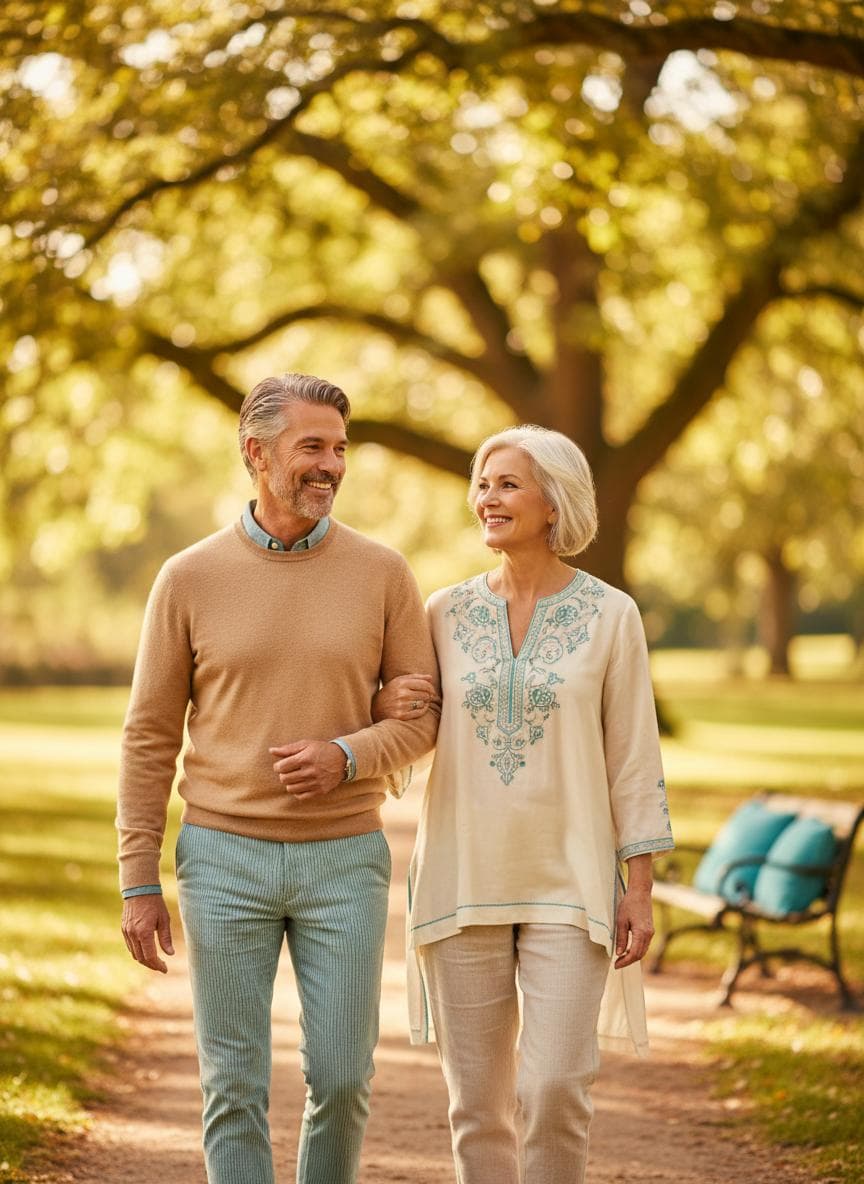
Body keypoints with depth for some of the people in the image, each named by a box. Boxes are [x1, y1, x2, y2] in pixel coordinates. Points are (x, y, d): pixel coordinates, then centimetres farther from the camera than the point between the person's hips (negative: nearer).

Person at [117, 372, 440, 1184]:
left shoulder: (381, 574, 0)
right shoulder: (190, 579, -2)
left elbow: (422, 715, 3)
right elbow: (149, 738, 1)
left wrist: (348, 756, -18)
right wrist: (138, 884, -2)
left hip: (343, 860, 1)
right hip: (225, 858, -1)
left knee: (341, 1078, 2)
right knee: (234, 1086, 2)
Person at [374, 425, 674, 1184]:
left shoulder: (610, 616, -2)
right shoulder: (447, 613, 5)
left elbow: (634, 761, -1)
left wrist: (640, 890, -6)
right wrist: (383, 708, -12)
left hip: (568, 887, -2)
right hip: (464, 884, 2)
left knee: (555, 1086, -13)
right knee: (478, 1097, 4)